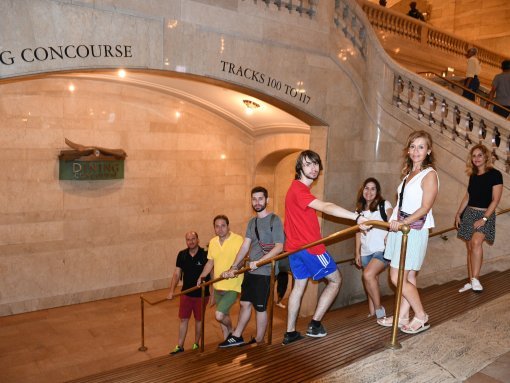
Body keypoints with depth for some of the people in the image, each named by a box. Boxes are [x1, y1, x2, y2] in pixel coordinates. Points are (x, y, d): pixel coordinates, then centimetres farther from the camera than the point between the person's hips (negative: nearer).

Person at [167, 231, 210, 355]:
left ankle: (196, 344, 30)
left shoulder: (205, 254, -15)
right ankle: (180, 346, 22)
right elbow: (177, 274, 1)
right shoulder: (182, 255, -4)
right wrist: (171, 291, -7)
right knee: (183, 319, 10)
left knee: (199, 319, 13)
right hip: (186, 293, 3)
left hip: (201, 294, -3)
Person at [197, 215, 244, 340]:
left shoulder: (238, 239, -16)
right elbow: (210, 262, 13)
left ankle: (230, 330, 16)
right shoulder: (212, 242, 5)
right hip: (217, 286, 6)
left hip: (232, 286, -6)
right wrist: (202, 276, 0)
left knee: (219, 315, -16)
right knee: (224, 315, 20)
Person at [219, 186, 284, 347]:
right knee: (245, 303, 15)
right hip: (250, 271, 6)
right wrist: (233, 267, 3)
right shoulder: (252, 222, 12)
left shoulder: (274, 220, -10)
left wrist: (259, 262, -22)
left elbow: (279, 247, -16)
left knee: (260, 308, 6)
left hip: (264, 272, -6)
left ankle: (259, 342, 22)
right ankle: (236, 337, 28)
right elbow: (245, 246, 10)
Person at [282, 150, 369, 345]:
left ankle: (290, 333, 18)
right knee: (335, 280, 7)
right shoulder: (299, 189, -20)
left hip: (295, 247, 9)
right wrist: (357, 217, -41)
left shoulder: (298, 188, 13)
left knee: (299, 286, 14)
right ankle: (315, 324, 9)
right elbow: (326, 208, -33)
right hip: (310, 247, -9)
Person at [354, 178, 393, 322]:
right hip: (366, 252, 5)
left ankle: (379, 310, -4)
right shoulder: (359, 209, 14)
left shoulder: (384, 205, 0)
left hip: (382, 250, -5)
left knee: (368, 275, -22)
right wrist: (357, 253, 13)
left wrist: (389, 236, -27)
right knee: (372, 282, 7)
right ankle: (372, 314, 17)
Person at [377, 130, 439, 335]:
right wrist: (393, 227, 15)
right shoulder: (409, 173, 15)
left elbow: (425, 207, -17)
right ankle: (402, 316, 22)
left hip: (414, 231, -7)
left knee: (397, 278, -6)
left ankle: (421, 317, 11)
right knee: (408, 277, 13)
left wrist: (403, 223, -24)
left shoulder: (429, 175, -10)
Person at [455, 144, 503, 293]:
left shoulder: (495, 174, -8)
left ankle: (475, 279, -24)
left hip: (485, 214, -6)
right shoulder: (473, 175, 10)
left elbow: (495, 200, -13)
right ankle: (471, 282, 15)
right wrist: (458, 213, 11)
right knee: (470, 247, 7)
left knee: (476, 242, -29)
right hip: (469, 213, 6)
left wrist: (484, 219, -18)